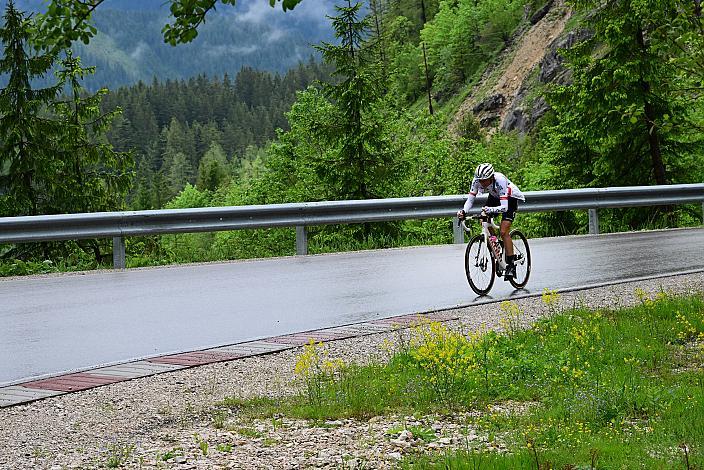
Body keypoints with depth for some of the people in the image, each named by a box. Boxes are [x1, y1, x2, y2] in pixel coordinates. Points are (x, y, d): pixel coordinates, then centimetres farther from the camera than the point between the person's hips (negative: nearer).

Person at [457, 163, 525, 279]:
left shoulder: (500, 180, -39)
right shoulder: (477, 181, -25)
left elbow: (504, 207, -44)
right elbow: (470, 200, -20)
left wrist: (489, 210, -60)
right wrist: (464, 211, -39)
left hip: (510, 198, -6)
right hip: (495, 196, 6)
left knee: (503, 231, -18)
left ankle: (511, 265, -12)